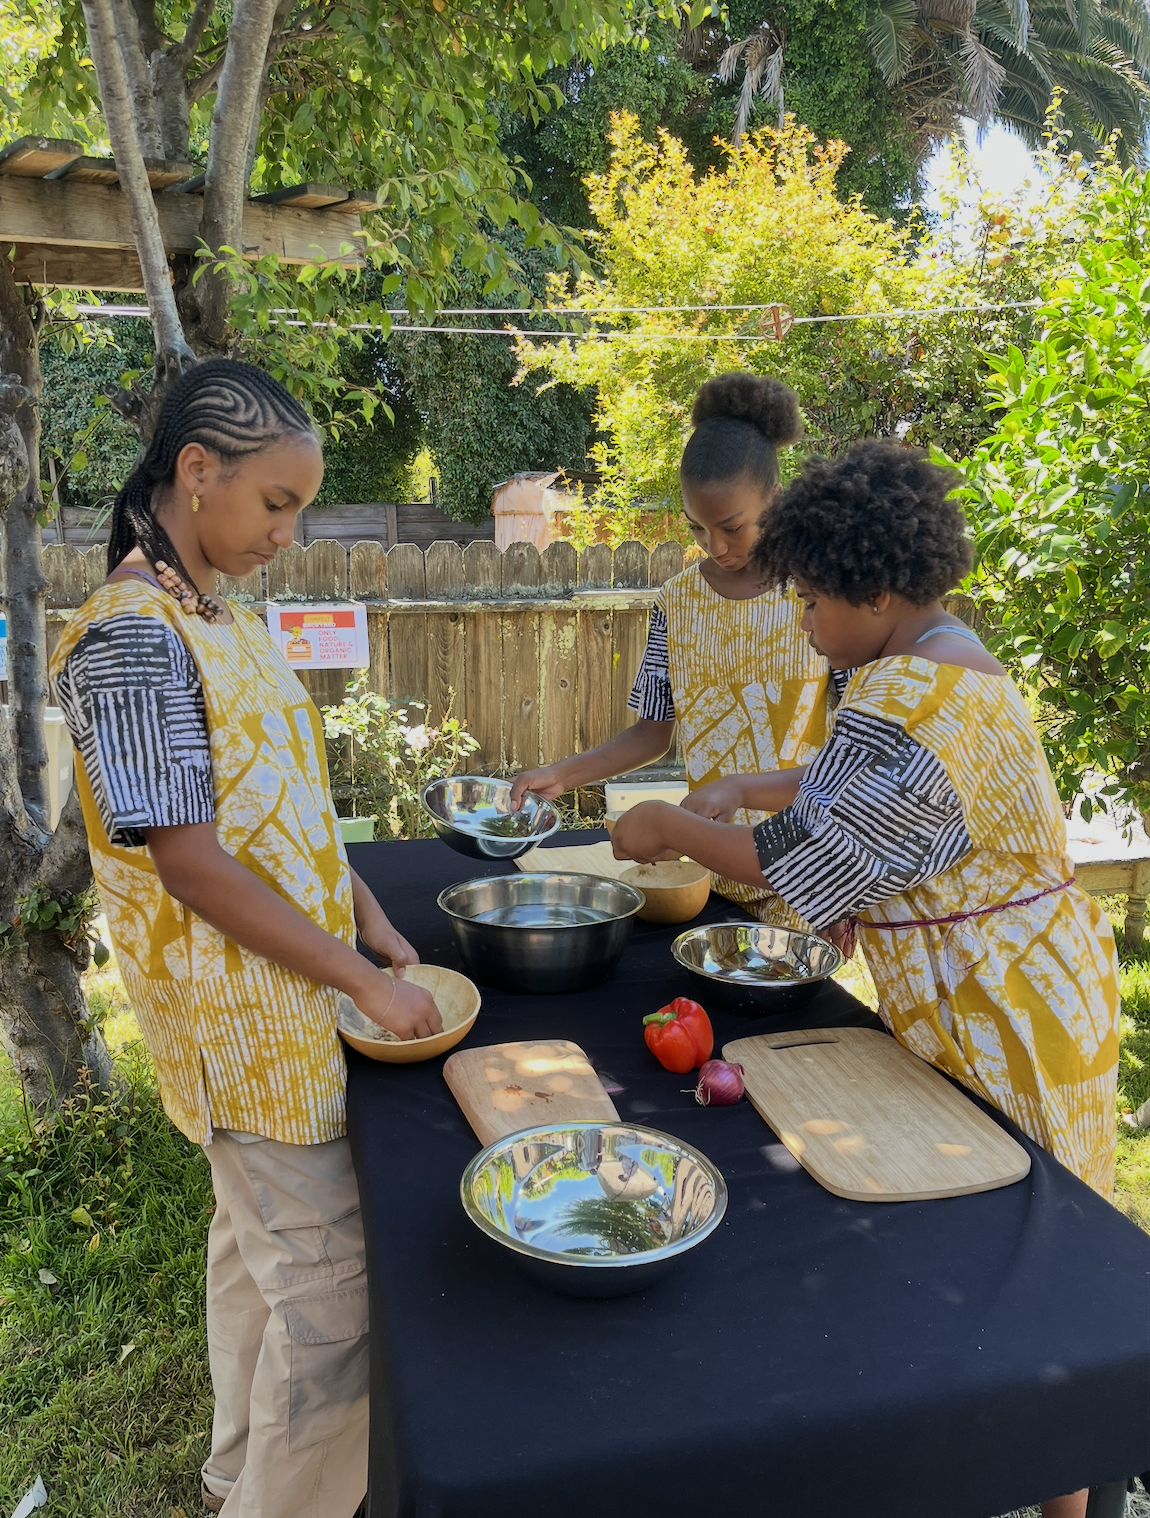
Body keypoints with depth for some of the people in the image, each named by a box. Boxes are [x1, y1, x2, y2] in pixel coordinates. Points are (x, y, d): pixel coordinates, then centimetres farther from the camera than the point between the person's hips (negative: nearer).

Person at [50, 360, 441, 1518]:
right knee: (324, 1275, 2)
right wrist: (364, 982, -19)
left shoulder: (216, 618, 7)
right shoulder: (134, 635, -21)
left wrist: (367, 916, 7)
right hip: (237, 1006, -9)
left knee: (255, 1235, 23)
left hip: (282, 982, 9)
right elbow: (188, 864, -23)